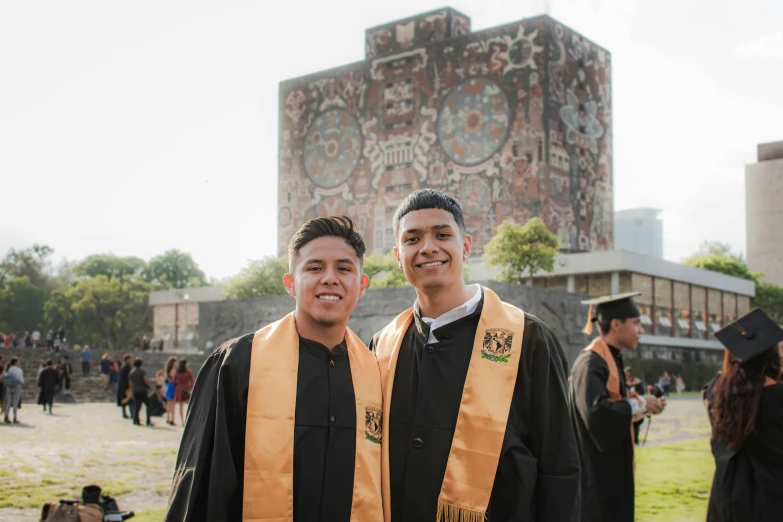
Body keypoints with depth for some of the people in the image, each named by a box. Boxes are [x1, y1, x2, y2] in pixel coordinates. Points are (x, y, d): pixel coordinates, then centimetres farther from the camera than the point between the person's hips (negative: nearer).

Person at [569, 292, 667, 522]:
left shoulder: (611, 361, 12)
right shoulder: (591, 363, -19)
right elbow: (596, 412, -32)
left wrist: (641, 407, 0)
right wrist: (639, 403, -19)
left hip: (612, 471, 10)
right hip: (596, 475, -10)